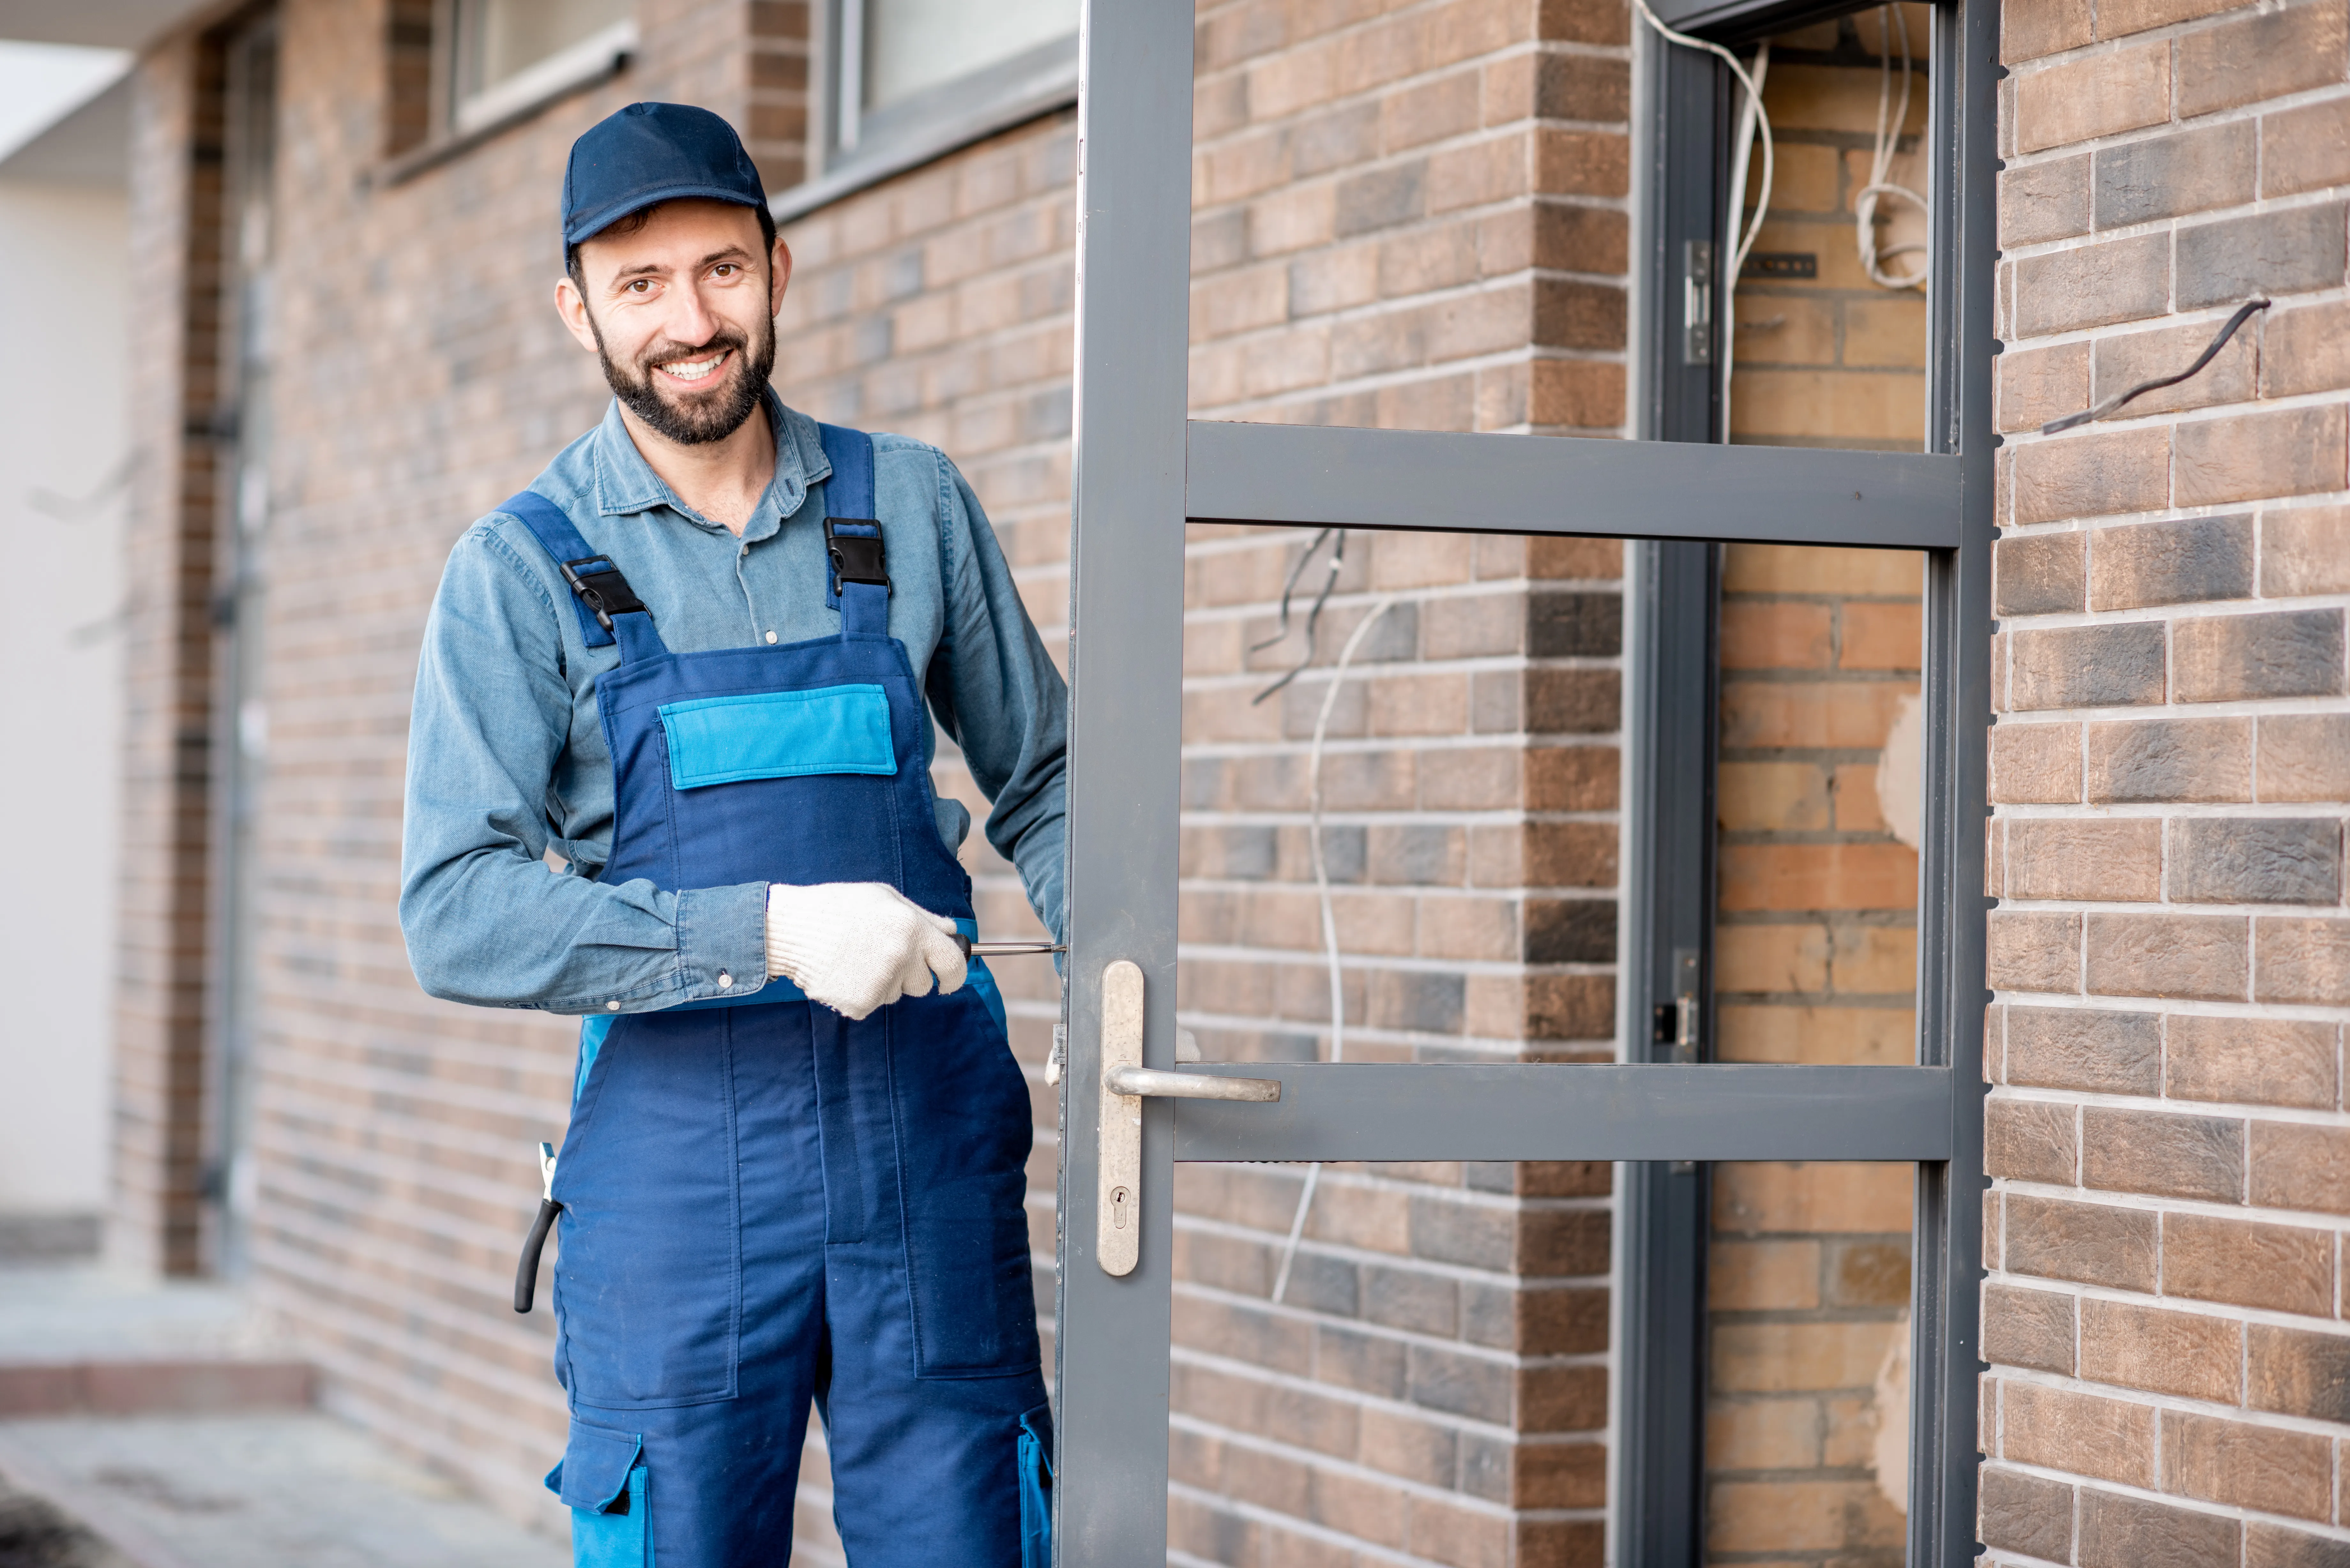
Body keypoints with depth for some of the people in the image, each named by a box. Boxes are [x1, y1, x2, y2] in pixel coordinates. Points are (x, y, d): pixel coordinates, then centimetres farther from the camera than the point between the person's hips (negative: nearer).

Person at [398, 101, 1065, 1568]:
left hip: (930, 1142, 2)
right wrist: (769, 931, -20)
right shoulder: (520, 570, 0)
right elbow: (460, 914, -10)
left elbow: (1042, 781, 18)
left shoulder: (913, 507, 8)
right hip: (673, 1160, -2)